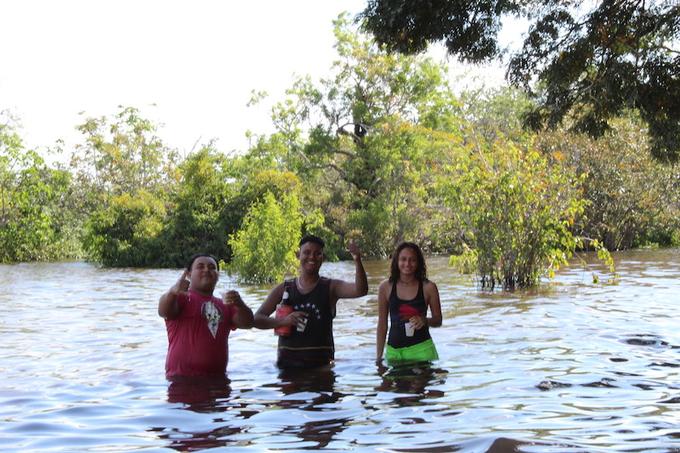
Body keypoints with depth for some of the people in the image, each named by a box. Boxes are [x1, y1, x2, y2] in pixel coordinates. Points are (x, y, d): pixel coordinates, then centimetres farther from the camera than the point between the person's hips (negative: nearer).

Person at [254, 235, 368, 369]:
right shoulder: (284, 289, 6)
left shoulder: (330, 287, 3)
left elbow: (360, 291, -15)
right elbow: (257, 319, 5)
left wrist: (357, 261, -31)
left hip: (321, 363, -1)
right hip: (287, 363, 2)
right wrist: (283, 320, -13)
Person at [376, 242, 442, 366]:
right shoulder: (386, 287, 1)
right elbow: (382, 325, 7)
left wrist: (425, 321, -13)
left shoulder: (428, 287, -3)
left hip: (421, 348, -1)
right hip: (394, 350, 1)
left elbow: (438, 320, 8)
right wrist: (378, 356, 6)